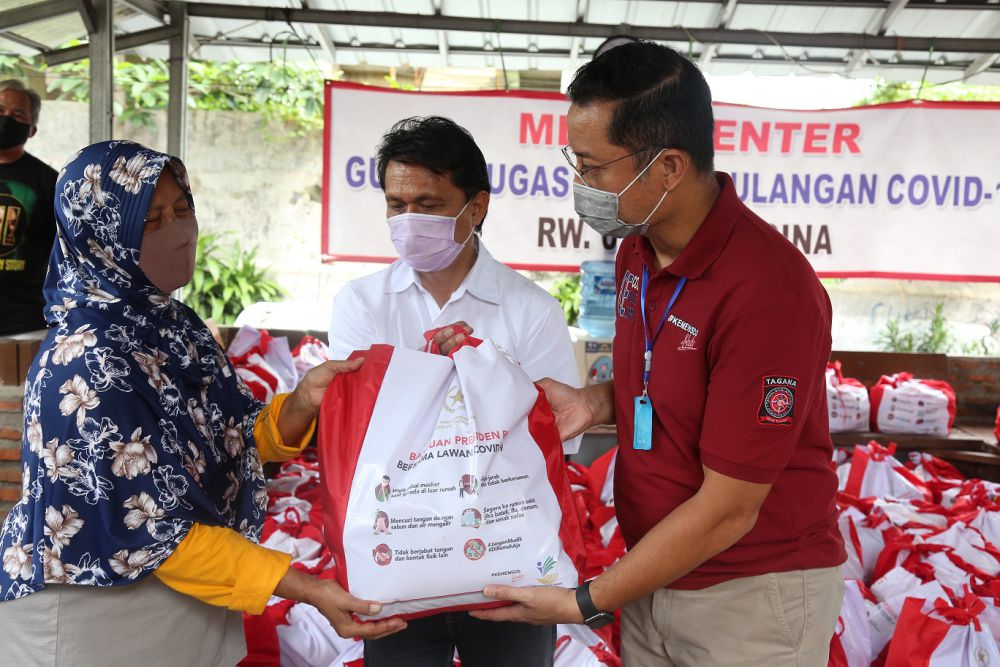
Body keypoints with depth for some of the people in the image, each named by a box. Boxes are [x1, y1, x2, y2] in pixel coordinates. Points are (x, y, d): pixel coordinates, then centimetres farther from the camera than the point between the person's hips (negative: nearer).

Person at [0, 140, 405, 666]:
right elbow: (156, 529, -25)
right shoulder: (87, 362, -25)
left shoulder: (175, 324, -1)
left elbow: (240, 443, 3)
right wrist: (310, 591, -29)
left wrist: (304, 400, -17)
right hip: (99, 618, -7)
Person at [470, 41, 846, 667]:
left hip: (755, 595, -7)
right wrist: (597, 402, -4)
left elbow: (727, 509, -23)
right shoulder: (638, 251, 0)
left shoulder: (769, 291, -27)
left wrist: (586, 603, -18)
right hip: (655, 573, 7)